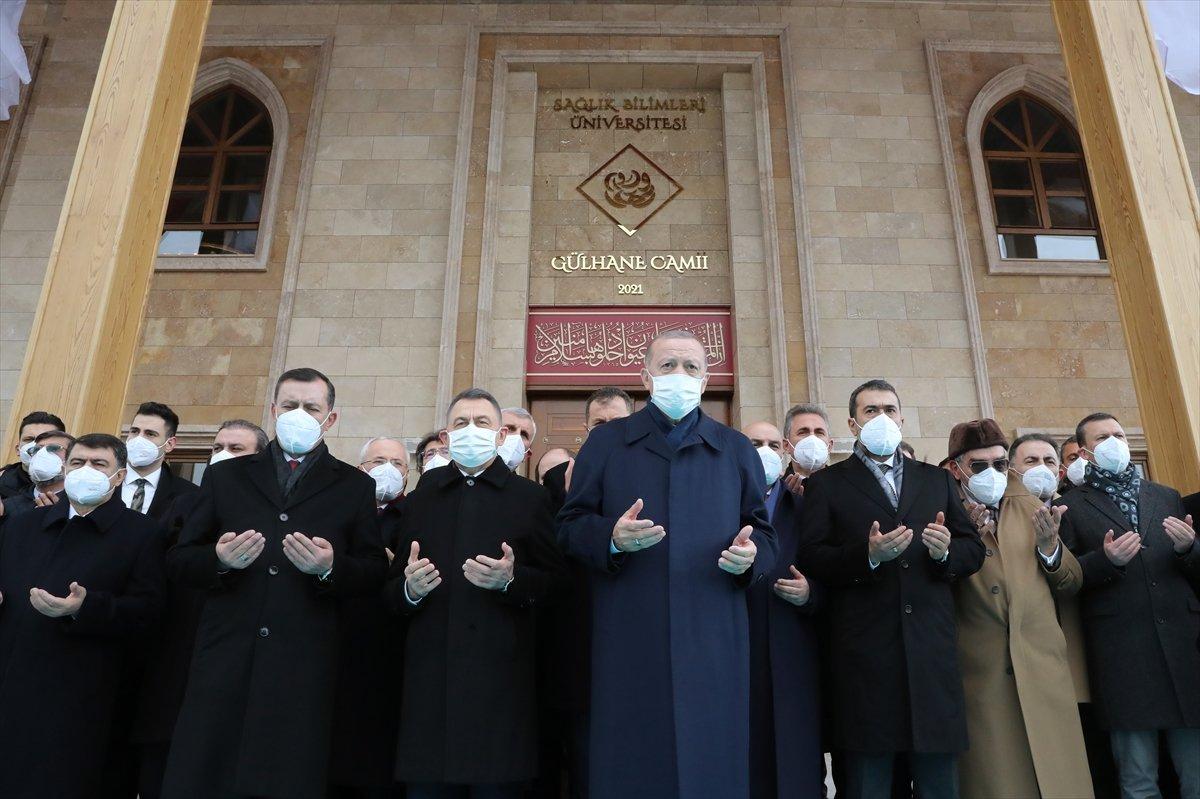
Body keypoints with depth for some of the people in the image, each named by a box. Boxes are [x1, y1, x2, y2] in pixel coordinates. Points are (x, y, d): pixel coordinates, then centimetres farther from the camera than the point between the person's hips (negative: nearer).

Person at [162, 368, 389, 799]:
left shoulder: (355, 487, 9)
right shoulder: (225, 476, 14)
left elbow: (375, 571, 5)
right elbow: (178, 560, 11)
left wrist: (331, 568, -14)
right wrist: (218, 559, -10)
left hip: (304, 667, -1)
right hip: (225, 660, 2)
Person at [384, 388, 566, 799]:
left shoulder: (529, 496, 7)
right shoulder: (419, 502, 16)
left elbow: (555, 580, 3)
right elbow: (392, 592, 14)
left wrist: (510, 580, -15)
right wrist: (410, 589, -7)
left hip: (501, 677, -2)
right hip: (430, 678, 3)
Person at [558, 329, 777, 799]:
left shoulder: (736, 450, 14)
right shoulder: (606, 442, 9)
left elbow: (764, 532, 14)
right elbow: (569, 527, 6)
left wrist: (751, 555, -9)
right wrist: (612, 537, -15)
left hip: (713, 641, 2)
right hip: (628, 643, -1)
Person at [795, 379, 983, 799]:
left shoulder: (937, 480, 19)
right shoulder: (826, 483, 7)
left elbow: (974, 549, 13)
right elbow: (811, 560, -3)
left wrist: (947, 551, -8)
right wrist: (867, 555, -18)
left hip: (931, 650, 3)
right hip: (865, 654, -3)